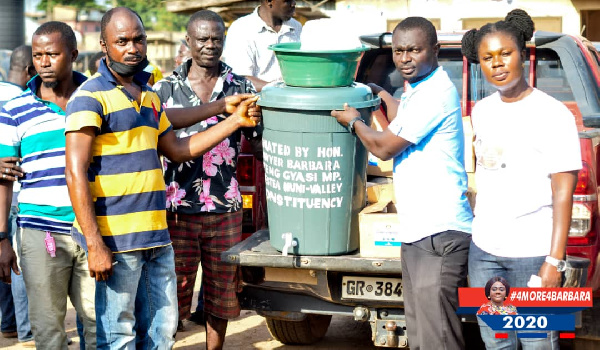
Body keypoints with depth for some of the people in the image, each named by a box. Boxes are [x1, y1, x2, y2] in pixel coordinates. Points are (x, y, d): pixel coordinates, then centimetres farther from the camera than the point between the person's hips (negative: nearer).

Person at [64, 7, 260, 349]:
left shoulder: (149, 95, 16)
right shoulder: (91, 97, -10)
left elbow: (177, 150, 24)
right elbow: (76, 173, -16)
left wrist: (236, 121, 19)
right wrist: (94, 244, -22)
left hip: (156, 237, 8)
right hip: (115, 240, -8)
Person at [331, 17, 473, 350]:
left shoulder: (436, 94, -14)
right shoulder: (417, 90, 17)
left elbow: (384, 147, -11)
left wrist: (353, 121, 7)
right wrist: (381, 94, 53)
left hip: (439, 235, -11)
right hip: (417, 232, 11)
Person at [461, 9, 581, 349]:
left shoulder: (552, 114, -10)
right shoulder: (481, 111, 10)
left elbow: (563, 193, -12)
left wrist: (554, 263, -17)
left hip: (532, 252, -6)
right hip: (484, 250, 6)